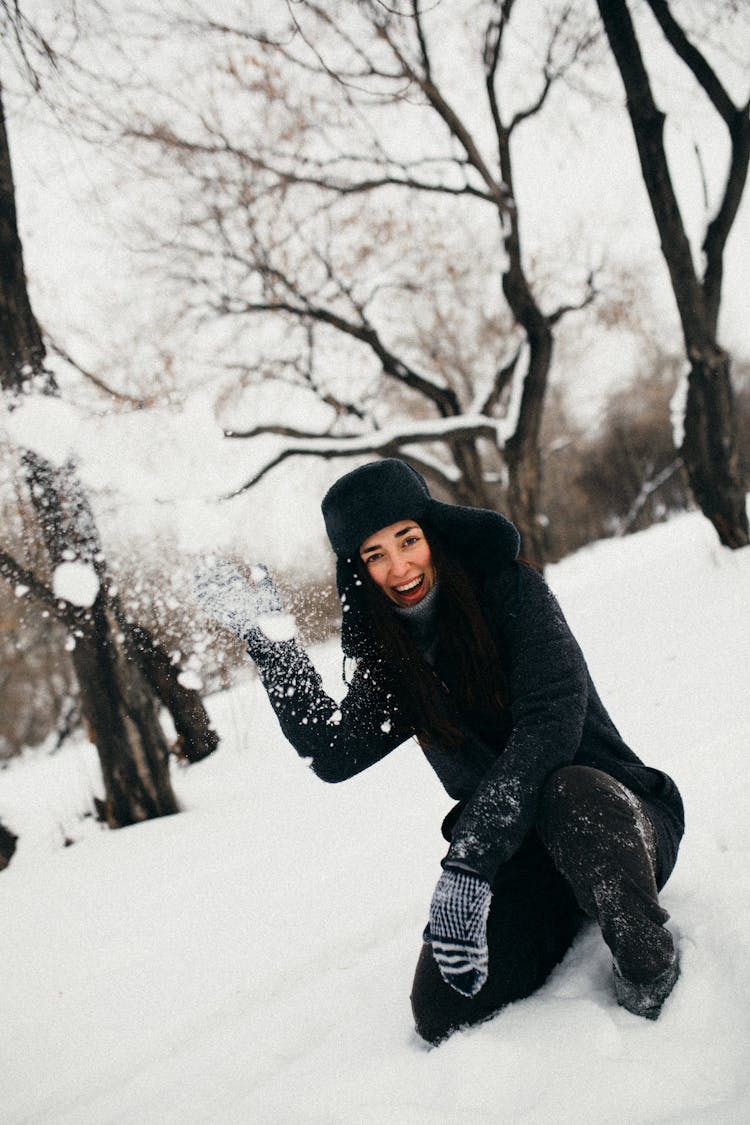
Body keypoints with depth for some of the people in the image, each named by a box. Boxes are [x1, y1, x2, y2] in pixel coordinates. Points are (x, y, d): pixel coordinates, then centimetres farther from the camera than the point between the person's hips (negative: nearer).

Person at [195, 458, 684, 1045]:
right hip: (517, 857, 4)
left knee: (568, 793, -39)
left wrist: (466, 864, -31)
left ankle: (651, 982, -17)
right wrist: (267, 636, -15)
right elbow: (334, 753, -9)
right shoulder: (390, 660, 5)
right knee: (444, 1010, -19)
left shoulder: (511, 589, -10)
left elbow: (550, 722, -23)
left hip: (613, 819, -4)